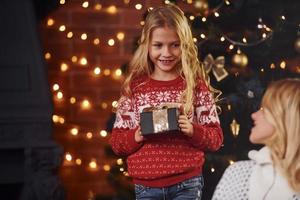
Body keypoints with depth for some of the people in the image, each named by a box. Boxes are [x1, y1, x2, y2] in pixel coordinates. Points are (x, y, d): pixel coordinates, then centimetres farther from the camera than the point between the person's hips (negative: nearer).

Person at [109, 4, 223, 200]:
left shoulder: (196, 84, 0)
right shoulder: (134, 86, 3)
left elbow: (216, 138, 1)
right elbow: (116, 142, 4)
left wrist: (193, 131, -18)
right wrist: (136, 136, -16)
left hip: (187, 184, -1)